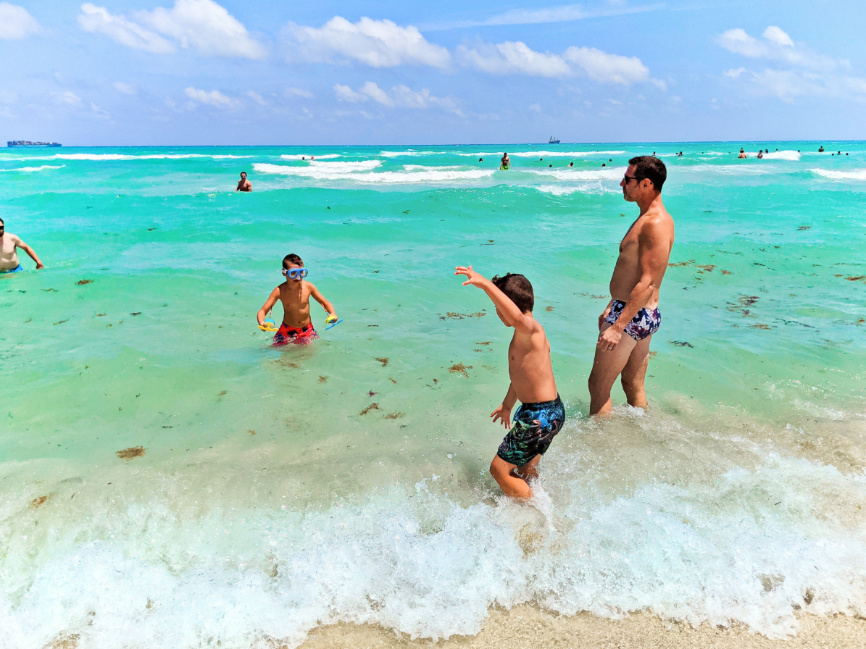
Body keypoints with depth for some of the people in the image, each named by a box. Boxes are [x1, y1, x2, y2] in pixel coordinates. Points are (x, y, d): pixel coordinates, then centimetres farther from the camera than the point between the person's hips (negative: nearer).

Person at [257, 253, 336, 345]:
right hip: (287, 331, 0)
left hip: (307, 330, 1)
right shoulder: (280, 291, -15)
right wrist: (262, 323, -38)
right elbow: (262, 311, -15)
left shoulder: (308, 287, -11)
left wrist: (332, 313, -23)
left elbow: (325, 303, 0)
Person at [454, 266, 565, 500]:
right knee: (526, 472, 27)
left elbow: (517, 317, -46)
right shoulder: (526, 334, 13)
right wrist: (507, 405, 38)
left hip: (541, 416, -10)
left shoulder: (530, 327, -19)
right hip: (550, 411, 10)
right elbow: (521, 374, 26)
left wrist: (485, 284, -53)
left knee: (499, 469, 0)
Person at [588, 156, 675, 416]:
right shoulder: (647, 218, 14)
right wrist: (611, 307, 23)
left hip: (633, 317, -10)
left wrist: (618, 326, -26)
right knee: (634, 386, 19)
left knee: (598, 386, -1)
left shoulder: (656, 223, -19)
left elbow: (647, 282, -25)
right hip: (642, 315, 10)